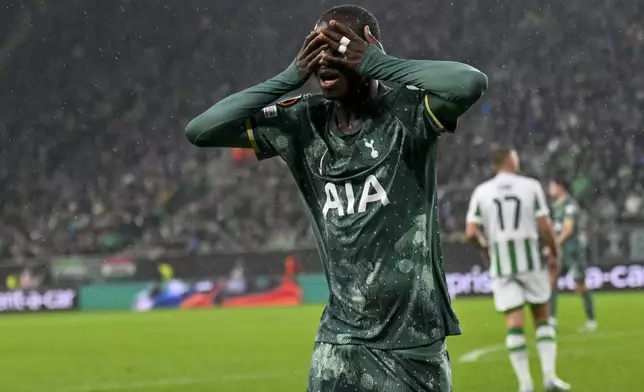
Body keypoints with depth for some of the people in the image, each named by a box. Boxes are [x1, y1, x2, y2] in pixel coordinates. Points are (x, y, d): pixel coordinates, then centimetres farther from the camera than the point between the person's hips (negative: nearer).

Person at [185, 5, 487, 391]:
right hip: (340, 342, 3)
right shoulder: (305, 123, 4)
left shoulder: (406, 112, -9)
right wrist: (290, 77, -7)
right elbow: (200, 131, 1)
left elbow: (471, 82, -30)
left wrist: (376, 63, -20)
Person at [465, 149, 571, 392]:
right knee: (542, 317, 12)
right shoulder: (531, 187, -2)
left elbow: (471, 233, -5)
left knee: (514, 322, 1)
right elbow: (544, 227, -6)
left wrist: (485, 247, 15)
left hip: (501, 263, 1)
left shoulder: (482, 192, 1)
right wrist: (554, 254, 8)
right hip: (530, 260, -1)